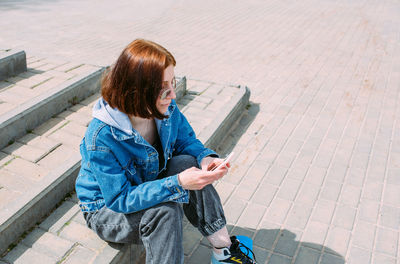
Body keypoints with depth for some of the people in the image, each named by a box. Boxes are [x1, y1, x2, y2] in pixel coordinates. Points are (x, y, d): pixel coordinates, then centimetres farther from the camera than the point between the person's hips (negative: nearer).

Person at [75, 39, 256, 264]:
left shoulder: (166, 108, -17)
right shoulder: (101, 137, -34)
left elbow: (187, 140, -1)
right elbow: (120, 199, -31)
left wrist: (205, 158, -25)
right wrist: (177, 183, -42)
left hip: (148, 189, 5)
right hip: (106, 210, -5)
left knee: (187, 163, -23)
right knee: (165, 210, -34)